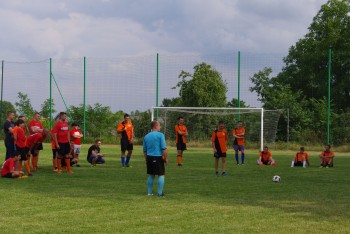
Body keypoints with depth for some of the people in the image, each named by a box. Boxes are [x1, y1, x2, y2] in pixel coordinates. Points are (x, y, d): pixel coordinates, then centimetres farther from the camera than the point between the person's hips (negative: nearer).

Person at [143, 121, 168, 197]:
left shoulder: (146, 136, 9)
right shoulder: (160, 135, -8)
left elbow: (144, 150, 14)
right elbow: (164, 148, -13)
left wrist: (146, 159, 23)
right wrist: (166, 158, -6)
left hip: (149, 157, 6)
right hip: (158, 157, -6)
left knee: (151, 175, 14)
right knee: (161, 175, 2)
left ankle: (149, 192, 16)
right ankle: (160, 193, -3)